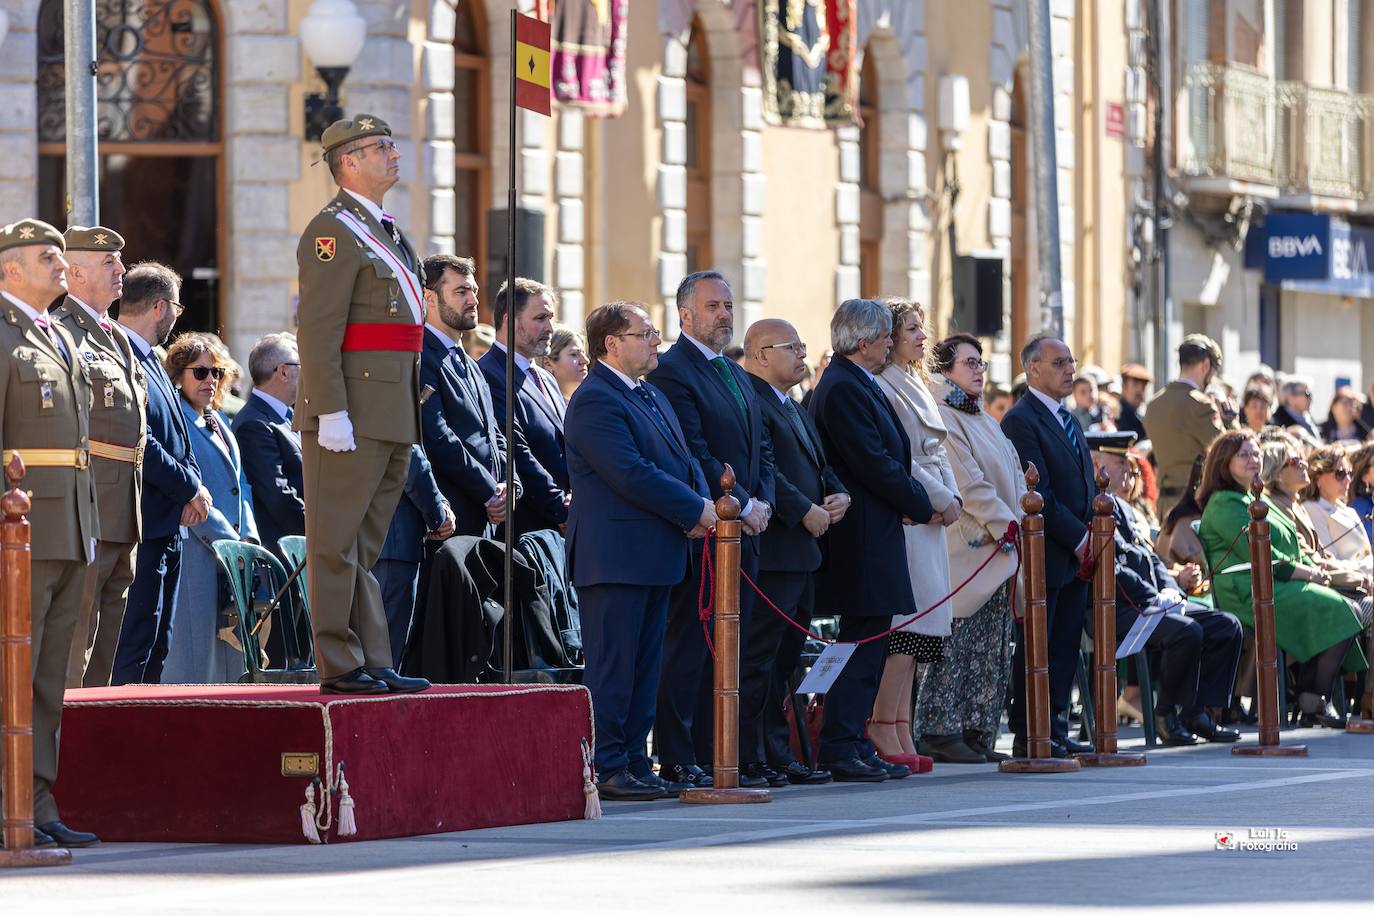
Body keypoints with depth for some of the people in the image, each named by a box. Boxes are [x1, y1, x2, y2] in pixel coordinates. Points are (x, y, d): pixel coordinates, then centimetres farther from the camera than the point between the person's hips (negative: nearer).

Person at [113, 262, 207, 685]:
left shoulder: (150, 360, 17)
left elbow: (176, 437, 21)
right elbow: (139, 444, -21)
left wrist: (192, 484, 3)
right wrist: (190, 490, -12)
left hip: (168, 521, 11)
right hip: (144, 520, -11)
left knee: (155, 643, 13)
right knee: (136, 637, -11)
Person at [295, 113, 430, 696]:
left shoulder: (385, 233, 20)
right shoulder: (333, 232, -10)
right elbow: (317, 330, -17)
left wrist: (412, 413, 21)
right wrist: (330, 413, -23)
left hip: (392, 418, 9)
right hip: (351, 417, -9)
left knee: (365, 547, 11)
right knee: (337, 544, -5)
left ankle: (374, 665, 13)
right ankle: (339, 666, -5)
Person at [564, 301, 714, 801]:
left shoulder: (652, 397, 19)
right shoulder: (595, 401, -13)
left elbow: (683, 459, 19)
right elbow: (630, 474, -21)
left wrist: (699, 507, -2)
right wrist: (696, 509, -14)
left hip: (655, 556, 10)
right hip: (614, 556, -10)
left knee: (645, 665, 11)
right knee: (612, 666, -8)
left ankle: (635, 761, 16)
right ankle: (605, 770, -6)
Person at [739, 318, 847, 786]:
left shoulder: (793, 409, 22)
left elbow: (820, 464, 25)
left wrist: (838, 495, 5)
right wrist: (805, 511, -20)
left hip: (801, 552, 11)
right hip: (770, 550, -11)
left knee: (784, 658, 13)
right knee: (759, 657, -8)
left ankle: (777, 755, 17)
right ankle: (748, 759, -7)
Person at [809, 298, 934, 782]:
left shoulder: (856, 384, 18)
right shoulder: (843, 388, -15)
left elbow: (890, 456, 20)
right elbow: (872, 463, -19)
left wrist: (913, 499, 4)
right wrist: (920, 505, -7)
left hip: (873, 535, 11)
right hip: (862, 537, -11)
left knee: (868, 642, 12)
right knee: (864, 639, -9)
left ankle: (854, 744, 15)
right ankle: (841, 748, -8)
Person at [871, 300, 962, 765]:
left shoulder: (916, 386, 22)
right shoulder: (880, 387, -9)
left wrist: (953, 496, 4)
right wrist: (940, 498, -12)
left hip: (930, 517, 10)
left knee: (917, 628, 5)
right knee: (907, 624, -13)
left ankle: (900, 734, 4)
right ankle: (884, 732, -13)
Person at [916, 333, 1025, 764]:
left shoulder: (984, 421, 21)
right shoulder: (943, 420, -9)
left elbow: (1014, 481, 19)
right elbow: (968, 486, -16)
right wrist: (1010, 527, -16)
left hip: (997, 551, 9)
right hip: (966, 548, -9)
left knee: (991, 653, 7)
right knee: (955, 644, -8)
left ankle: (977, 733, 9)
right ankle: (940, 732, -6)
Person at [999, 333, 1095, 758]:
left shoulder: (1068, 420, 18)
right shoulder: (1021, 421, -11)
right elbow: (1038, 493, -17)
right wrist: (1078, 538, -16)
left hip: (1078, 553, 8)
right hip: (1047, 554, -8)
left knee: (1065, 646, 8)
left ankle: (1055, 728, 13)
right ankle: (1026, 735, 0)